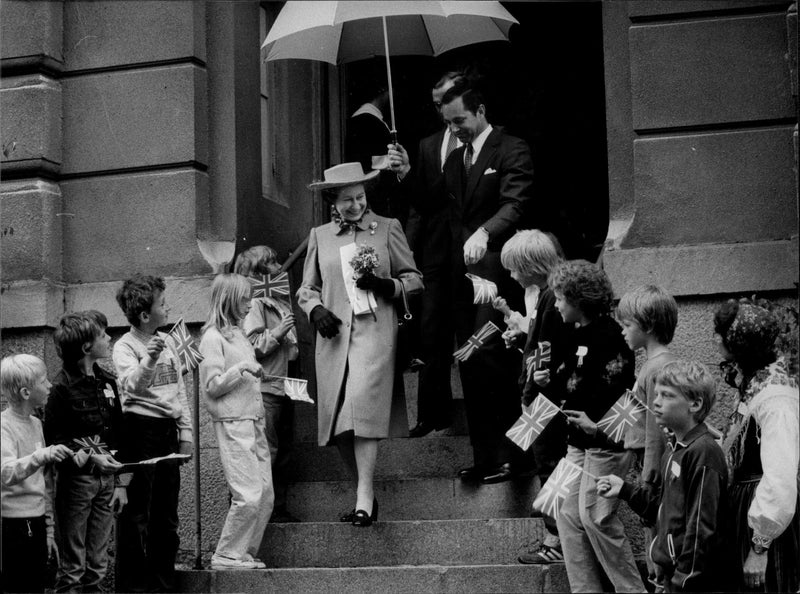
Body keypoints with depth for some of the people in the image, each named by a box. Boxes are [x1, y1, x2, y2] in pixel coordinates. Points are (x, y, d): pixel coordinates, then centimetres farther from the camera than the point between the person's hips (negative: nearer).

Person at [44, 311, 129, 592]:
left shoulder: (108, 382, 8)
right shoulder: (63, 387, -11)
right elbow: (54, 440, -12)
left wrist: (121, 482, 9)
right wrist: (89, 458, -23)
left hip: (106, 479, 6)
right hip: (76, 481, -6)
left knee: (98, 562, 11)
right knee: (72, 563, 1)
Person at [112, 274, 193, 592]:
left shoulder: (167, 342, 13)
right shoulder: (125, 346, -8)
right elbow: (131, 386, -26)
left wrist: (185, 432, 12)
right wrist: (149, 359, -43)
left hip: (168, 430, 7)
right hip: (140, 429, -7)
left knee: (166, 513, 12)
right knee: (136, 512, -5)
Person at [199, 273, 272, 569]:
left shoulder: (238, 333, 18)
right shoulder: (213, 337, -7)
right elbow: (212, 386, -11)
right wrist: (241, 369, -18)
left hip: (254, 422, 9)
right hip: (232, 424, -9)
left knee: (265, 496, 6)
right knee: (248, 496, -13)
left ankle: (245, 553, 13)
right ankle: (226, 556, -2)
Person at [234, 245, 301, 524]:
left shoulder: (281, 303, 20)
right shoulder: (255, 305, -8)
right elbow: (251, 347, -16)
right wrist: (277, 333, -18)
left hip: (284, 387, 9)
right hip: (265, 388, -9)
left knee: (284, 452, 11)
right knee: (266, 452, -11)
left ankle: (279, 509, 17)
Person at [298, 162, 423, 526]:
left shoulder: (387, 229, 9)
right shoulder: (319, 236, 15)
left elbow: (414, 279, 11)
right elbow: (307, 288, 20)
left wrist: (384, 285, -8)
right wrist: (315, 309, -1)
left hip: (374, 333, -3)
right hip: (333, 336, 3)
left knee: (363, 408, -18)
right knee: (338, 421, 1)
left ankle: (364, 499, -14)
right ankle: (364, 493, 16)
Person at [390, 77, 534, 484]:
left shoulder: (512, 151, -3)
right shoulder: (454, 159, 20)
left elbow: (513, 205, -16)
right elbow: (437, 208, 19)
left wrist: (484, 233, -34)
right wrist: (407, 176, 6)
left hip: (495, 271, -7)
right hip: (461, 274, 7)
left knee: (491, 358, -12)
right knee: (470, 366, 6)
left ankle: (505, 456, -5)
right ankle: (482, 456, 12)